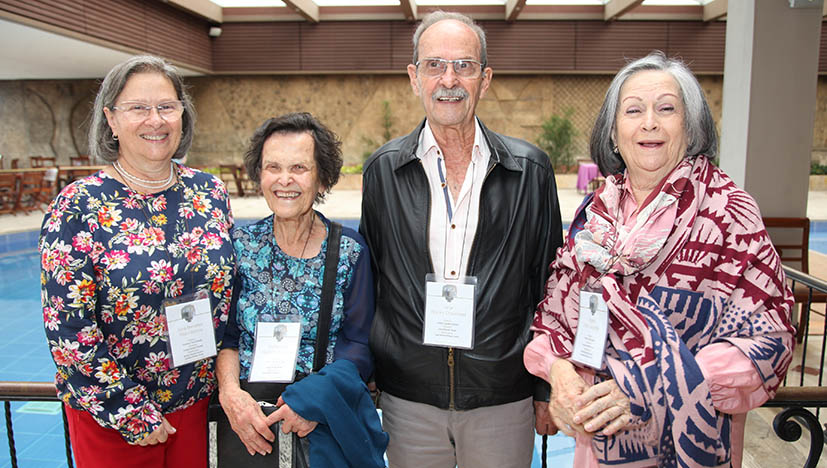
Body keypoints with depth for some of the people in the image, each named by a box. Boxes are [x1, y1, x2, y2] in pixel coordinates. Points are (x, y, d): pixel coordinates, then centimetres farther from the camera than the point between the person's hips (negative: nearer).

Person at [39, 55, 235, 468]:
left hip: (196, 400, 4)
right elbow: (67, 326, -13)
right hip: (108, 416, -3)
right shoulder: (78, 206, -13)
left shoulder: (210, 192, -2)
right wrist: (132, 413, -12)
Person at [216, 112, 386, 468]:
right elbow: (224, 335, 5)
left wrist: (315, 395, -16)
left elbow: (361, 344, -2)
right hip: (248, 414, 1)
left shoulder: (350, 251, -1)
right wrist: (230, 391, -12)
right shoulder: (240, 245, 4)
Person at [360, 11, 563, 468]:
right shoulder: (382, 169, -1)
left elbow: (548, 286, 3)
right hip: (407, 401, 1)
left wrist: (548, 390, 5)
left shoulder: (530, 169, -3)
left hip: (503, 400, 0)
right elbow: (367, 282, 6)